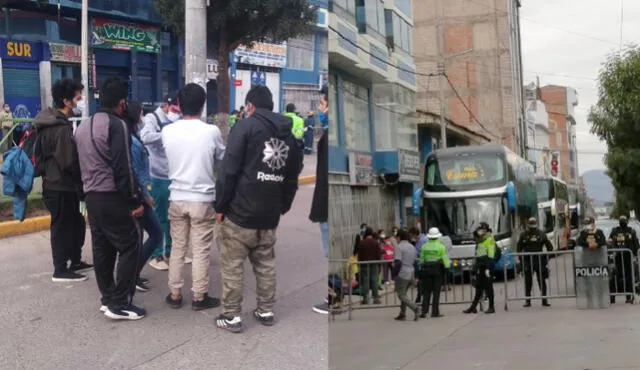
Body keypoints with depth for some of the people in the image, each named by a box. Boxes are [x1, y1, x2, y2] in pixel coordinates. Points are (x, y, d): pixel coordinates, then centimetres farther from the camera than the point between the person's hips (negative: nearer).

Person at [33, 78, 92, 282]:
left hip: (55, 184, 10)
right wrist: (81, 182, -12)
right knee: (62, 227, 0)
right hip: (61, 187, -10)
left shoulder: (51, 123, 10)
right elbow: (69, 162, -25)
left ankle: (75, 261, 30)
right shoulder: (62, 128, -22)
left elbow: (41, 154, 17)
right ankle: (61, 270, 10)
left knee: (76, 223, 19)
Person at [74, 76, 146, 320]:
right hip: (113, 197, -9)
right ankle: (119, 304, -5)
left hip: (91, 196, 9)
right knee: (130, 245, -3)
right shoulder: (117, 125, -12)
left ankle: (108, 298, 19)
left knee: (102, 248, 13)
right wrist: (136, 199, -14)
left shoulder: (83, 127, 16)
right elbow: (123, 167, -18)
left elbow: (82, 164, 18)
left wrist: (89, 190, 20)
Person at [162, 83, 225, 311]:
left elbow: (169, 160, 9)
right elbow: (222, 161, 3)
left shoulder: (167, 131, -5)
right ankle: (199, 297, 13)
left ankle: (175, 295, 20)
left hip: (177, 198, 3)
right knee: (201, 251, 6)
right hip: (203, 199, -3)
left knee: (177, 248, 14)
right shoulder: (212, 131, -12)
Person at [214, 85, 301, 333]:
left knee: (232, 266, 2)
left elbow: (229, 170, -12)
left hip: (239, 211, -6)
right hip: (269, 215, 6)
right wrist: (283, 207, 18)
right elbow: (292, 178, 14)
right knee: (266, 264, 16)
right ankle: (266, 311, 22)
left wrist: (220, 206, -7)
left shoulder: (245, 127, -6)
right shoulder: (288, 135, 12)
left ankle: (231, 316, 6)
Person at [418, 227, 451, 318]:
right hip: (437, 270, -2)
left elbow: (422, 259, 4)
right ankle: (435, 312, 5)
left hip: (426, 270, 2)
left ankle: (424, 311, 1)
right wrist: (448, 264, 12)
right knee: (436, 292, 4)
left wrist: (421, 269, 13)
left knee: (426, 292, 7)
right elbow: (445, 259, -6)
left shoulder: (424, 246, 2)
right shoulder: (441, 247, -6)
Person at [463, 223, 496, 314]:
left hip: (487, 265, -8)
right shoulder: (479, 240, 16)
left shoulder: (490, 239, -10)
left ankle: (491, 307, 3)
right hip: (479, 266, 8)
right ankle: (473, 307, 12)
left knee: (488, 286, -3)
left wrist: (488, 268, -21)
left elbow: (491, 255, -15)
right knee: (479, 287, 10)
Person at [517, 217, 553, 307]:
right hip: (527, 260, 0)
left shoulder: (541, 234, 4)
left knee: (542, 280, 2)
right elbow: (519, 247, 7)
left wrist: (548, 256, 1)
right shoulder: (523, 235, 3)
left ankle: (544, 300, 7)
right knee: (528, 281, 3)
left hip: (540, 260, 0)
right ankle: (527, 300, 10)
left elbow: (549, 246, 9)